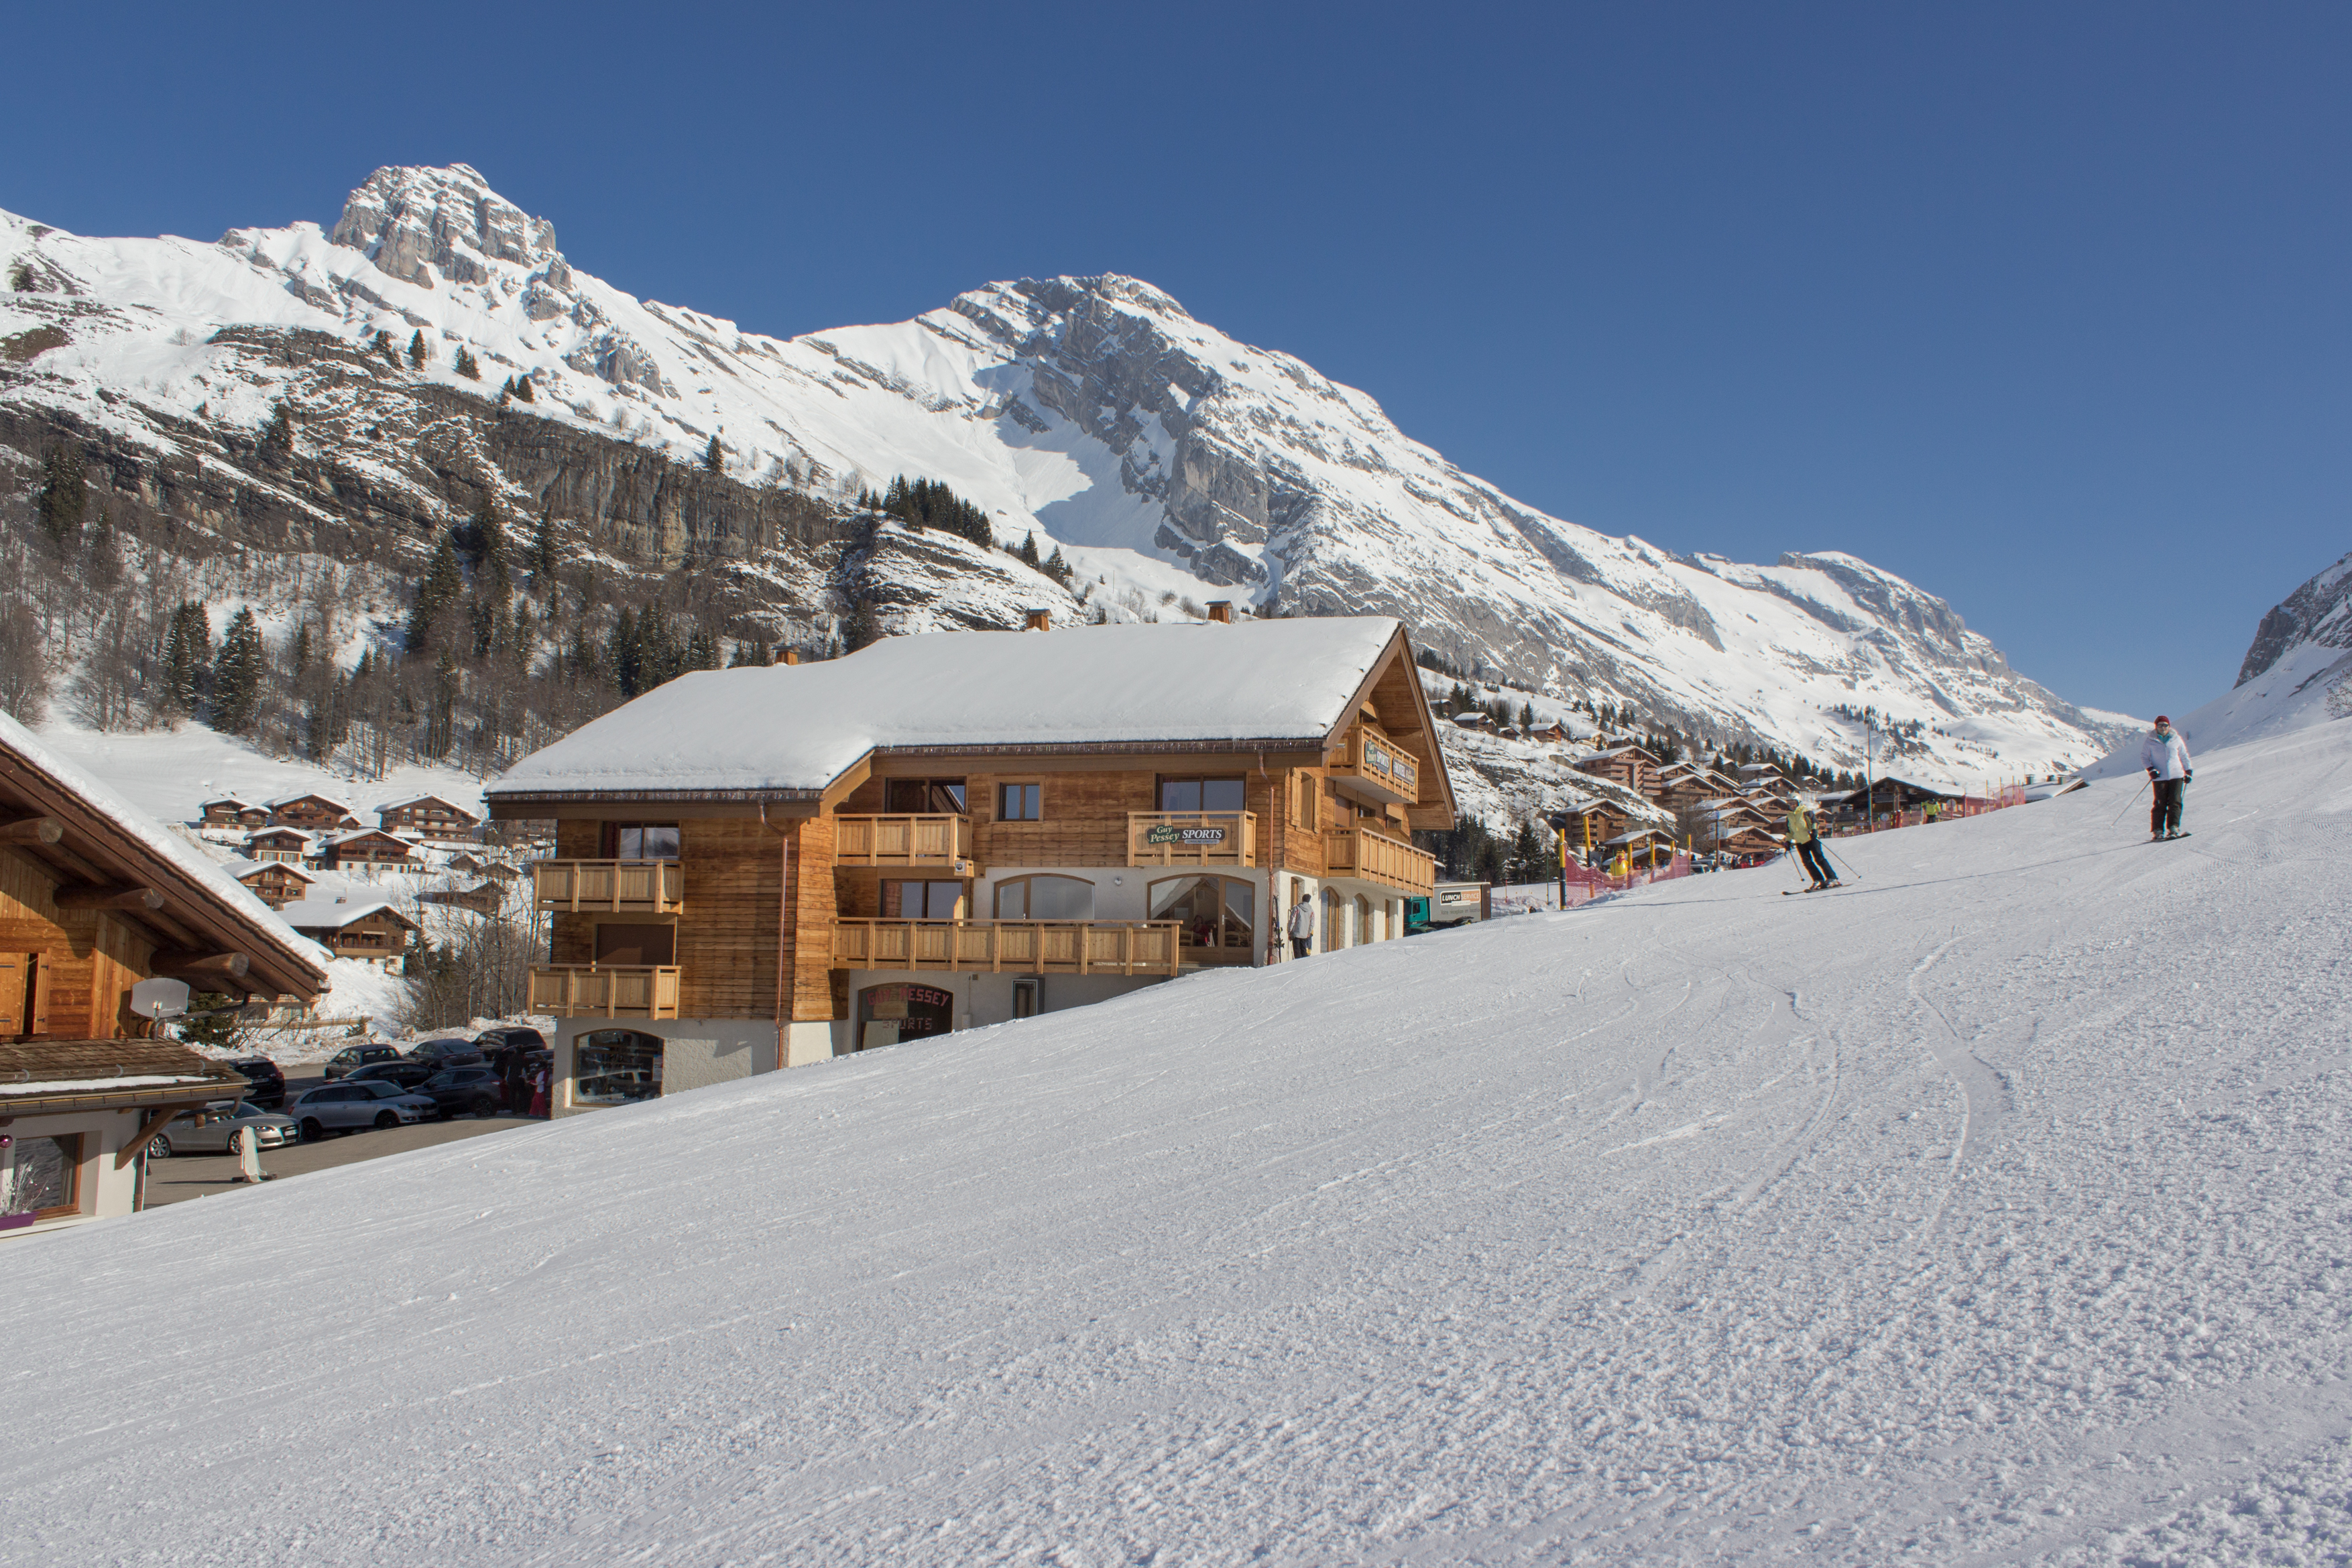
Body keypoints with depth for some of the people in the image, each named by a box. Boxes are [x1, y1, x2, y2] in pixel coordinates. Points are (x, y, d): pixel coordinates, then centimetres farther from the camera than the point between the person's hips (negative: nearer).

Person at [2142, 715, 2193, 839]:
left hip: (2176, 776, 2)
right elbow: (2144, 757, 5)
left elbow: (2184, 756, 18)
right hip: (2159, 778, -2)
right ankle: (2157, 830, 1)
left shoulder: (2176, 740, 9)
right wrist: (2151, 770, -10)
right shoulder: (2150, 742, 4)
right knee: (2160, 803, -3)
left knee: (2175, 802, -6)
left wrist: (2188, 771, 16)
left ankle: (2173, 828, -6)